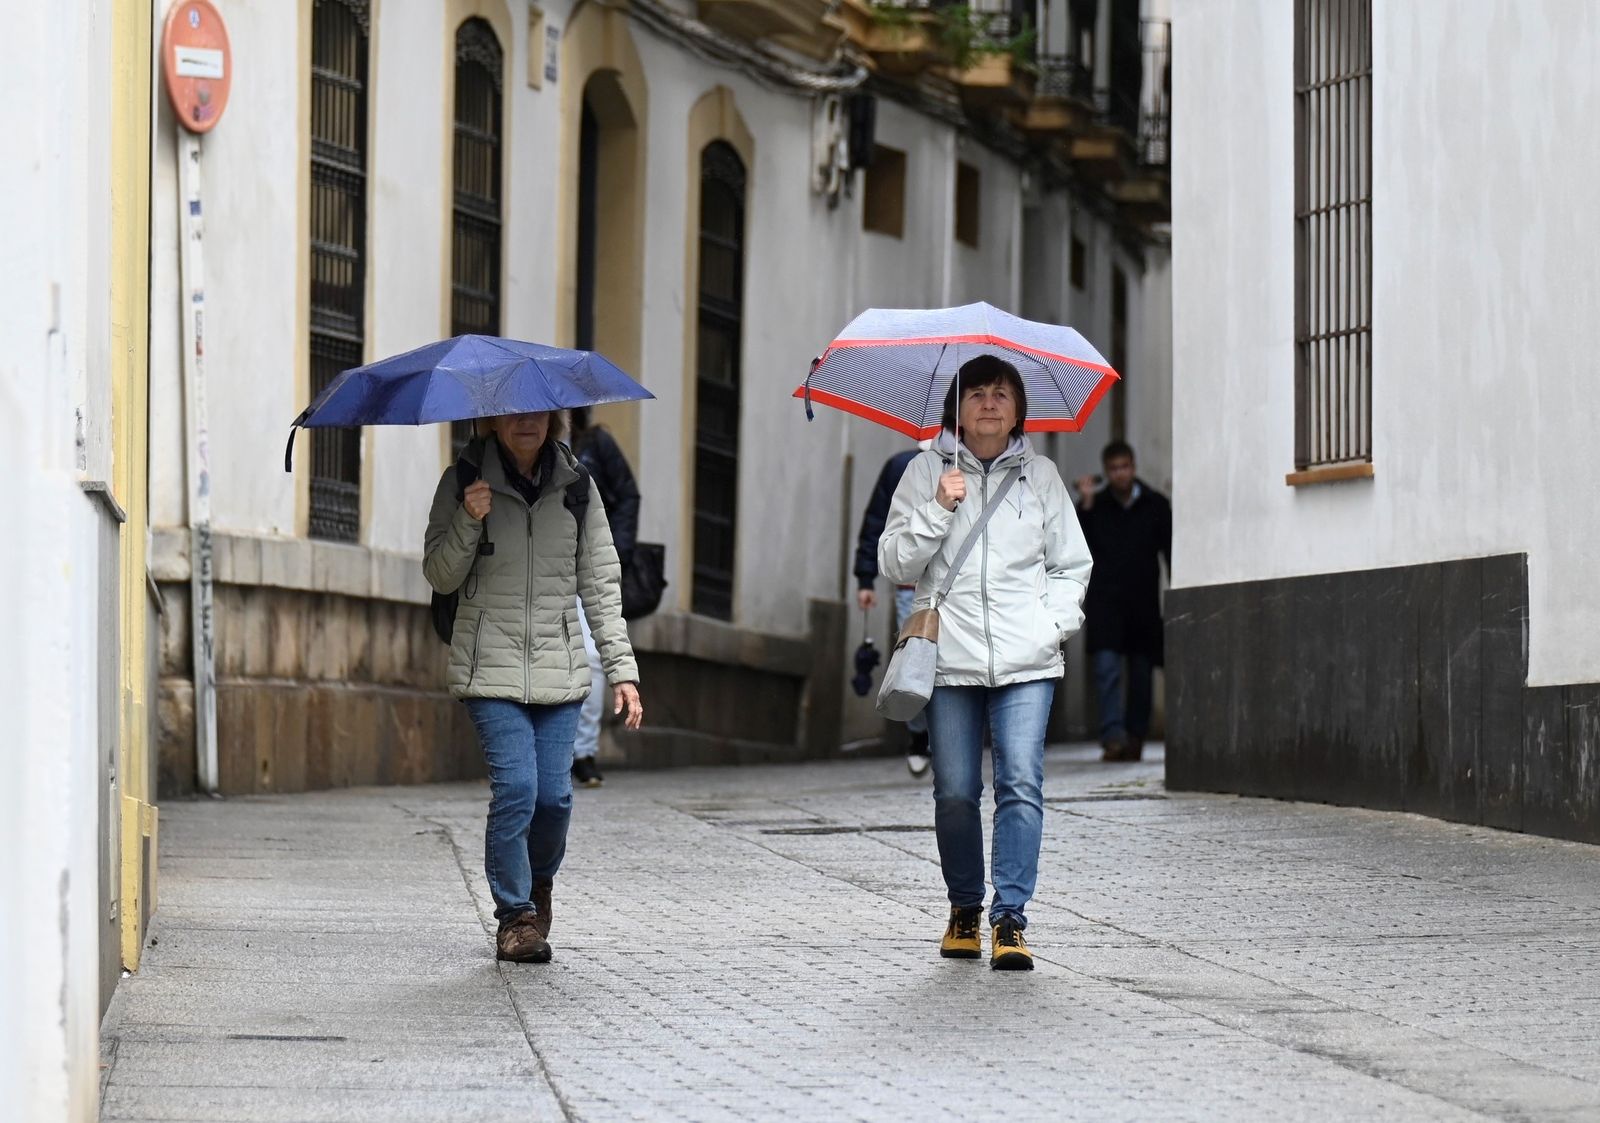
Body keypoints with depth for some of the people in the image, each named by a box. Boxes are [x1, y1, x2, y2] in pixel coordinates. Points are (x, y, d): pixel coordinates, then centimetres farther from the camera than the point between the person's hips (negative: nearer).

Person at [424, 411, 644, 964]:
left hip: (559, 667, 2)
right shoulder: (465, 481, 1)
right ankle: (516, 915, 0)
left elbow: (601, 581, 9)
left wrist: (622, 668, 4)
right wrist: (469, 522, -17)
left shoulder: (574, 484, 7)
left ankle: (538, 884, 27)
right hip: (493, 667, -2)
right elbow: (440, 576, 1)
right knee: (516, 786, -14)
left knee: (554, 794, -3)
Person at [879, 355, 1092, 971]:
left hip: (1026, 663, 0)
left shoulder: (1039, 475, 11)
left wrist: (1054, 622, 2)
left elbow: (1071, 564, 17)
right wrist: (937, 510, -10)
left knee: (1021, 784, -12)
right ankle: (964, 908, 21)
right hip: (949, 658, 0)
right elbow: (894, 561, 2)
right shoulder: (926, 471, 7)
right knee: (955, 792, 2)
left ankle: (1009, 917, -10)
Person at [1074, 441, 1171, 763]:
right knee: (1107, 667, -14)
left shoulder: (1155, 505, 4)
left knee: (1141, 671, 6)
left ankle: (1135, 738, 14)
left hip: (1143, 600, 1)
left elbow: (1171, 551, 7)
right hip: (1105, 600, -1)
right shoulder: (1096, 505, 4)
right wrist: (1085, 504, -11)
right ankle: (1113, 737, -20)